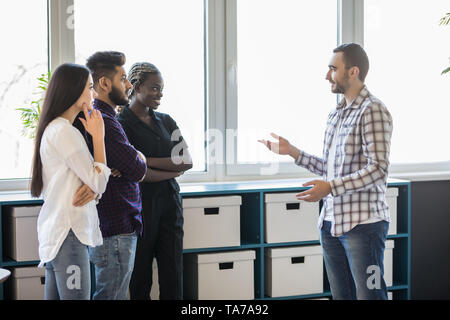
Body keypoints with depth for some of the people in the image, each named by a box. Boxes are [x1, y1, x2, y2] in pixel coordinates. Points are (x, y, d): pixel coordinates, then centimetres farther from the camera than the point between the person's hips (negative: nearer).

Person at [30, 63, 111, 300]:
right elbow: (99, 182, -13)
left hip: (54, 232, 10)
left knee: (54, 296, 9)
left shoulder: (54, 129, 19)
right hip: (69, 233, -10)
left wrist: (90, 187, -6)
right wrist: (98, 136, -4)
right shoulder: (63, 131, -12)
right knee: (76, 296, -11)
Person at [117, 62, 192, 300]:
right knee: (141, 279, 3)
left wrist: (145, 160, -11)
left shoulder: (166, 122, 12)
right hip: (141, 206, -5)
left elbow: (188, 161, -1)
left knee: (173, 278, 4)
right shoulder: (121, 124, -6)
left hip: (170, 204, 5)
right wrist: (173, 170, -10)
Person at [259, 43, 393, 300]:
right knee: (341, 295, 12)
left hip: (363, 223, -8)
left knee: (370, 294, -4)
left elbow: (378, 170, -18)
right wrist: (291, 151, 15)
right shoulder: (335, 115, 16)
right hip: (331, 223, 8)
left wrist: (330, 187, -23)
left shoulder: (373, 111, -10)